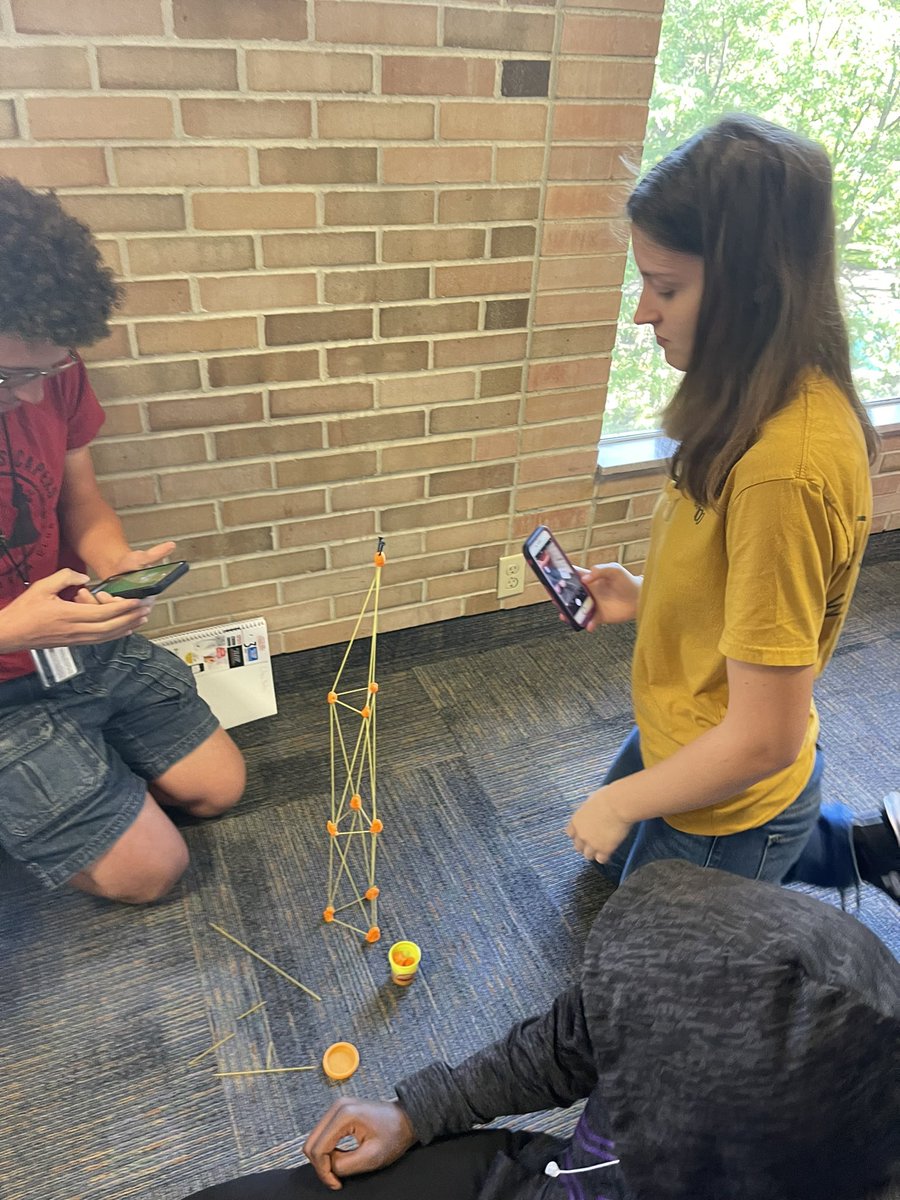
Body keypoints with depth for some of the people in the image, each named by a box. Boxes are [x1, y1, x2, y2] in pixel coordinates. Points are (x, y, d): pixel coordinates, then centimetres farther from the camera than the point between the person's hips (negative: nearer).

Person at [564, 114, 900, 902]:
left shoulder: (785, 466, -35)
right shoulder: (780, 398, -8)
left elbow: (761, 740, -29)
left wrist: (622, 801, -15)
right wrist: (646, 597, -3)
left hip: (722, 807, -7)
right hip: (679, 739, 8)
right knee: (614, 856, 35)